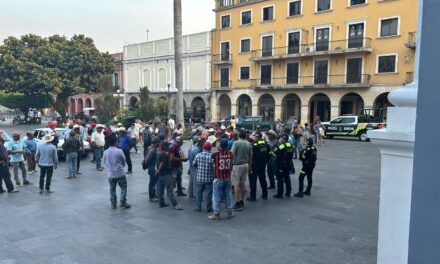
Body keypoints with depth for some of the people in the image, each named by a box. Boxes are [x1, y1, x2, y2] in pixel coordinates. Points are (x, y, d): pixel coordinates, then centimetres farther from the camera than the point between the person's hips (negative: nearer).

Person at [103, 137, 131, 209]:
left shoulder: (105, 152, -2)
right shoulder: (119, 151, -13)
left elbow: (105, 162, 7)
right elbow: (123, 161, -2)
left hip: (110, 174, 4)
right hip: (120, 173, -4)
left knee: (112, 189, 13)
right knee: (123, 188, 9)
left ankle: (113, 204, 18)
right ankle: (123, 203, 8)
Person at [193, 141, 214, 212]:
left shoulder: (198, 155, -4)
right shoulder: (212, 156, -13)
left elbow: (193, 164, 4)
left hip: (199, 178, 2)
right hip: (209, 179, -2)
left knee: (198, 193, 14)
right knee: (208, 193, 6)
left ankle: (198, 207, 18)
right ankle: (208, 208, 12)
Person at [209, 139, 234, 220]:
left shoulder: (216, 154, -16)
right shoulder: (230, 154, -5)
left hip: (218, 179, -4)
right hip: (228, 178, 4)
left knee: (216, 197, 5)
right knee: (228, 195, 15)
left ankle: (216, 214, 9)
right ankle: (229, 213, 22)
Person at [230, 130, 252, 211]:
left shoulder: (236, 143, -11)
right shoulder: (248, 144, 6)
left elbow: (232, 154, -17)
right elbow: (250, 156, 11)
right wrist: (249, 167, 21)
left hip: (237, 165, -6)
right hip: (245, 165, 6)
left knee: (236, 184, -3)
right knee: (242, 183, 15)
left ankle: (238, 203, -4)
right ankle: (241, 201, 23)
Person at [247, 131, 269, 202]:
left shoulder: (254, 144, -18)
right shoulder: (266, 144, 2)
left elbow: (251, 155, -17)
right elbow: (269, 154, 7)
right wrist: (265, 161, 16)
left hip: (254, 165, -7)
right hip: (263, 165, 7)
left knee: (253, 180, 1)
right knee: (262, 179, 18)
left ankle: (253, 197, 2)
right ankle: (265, 195, 26)